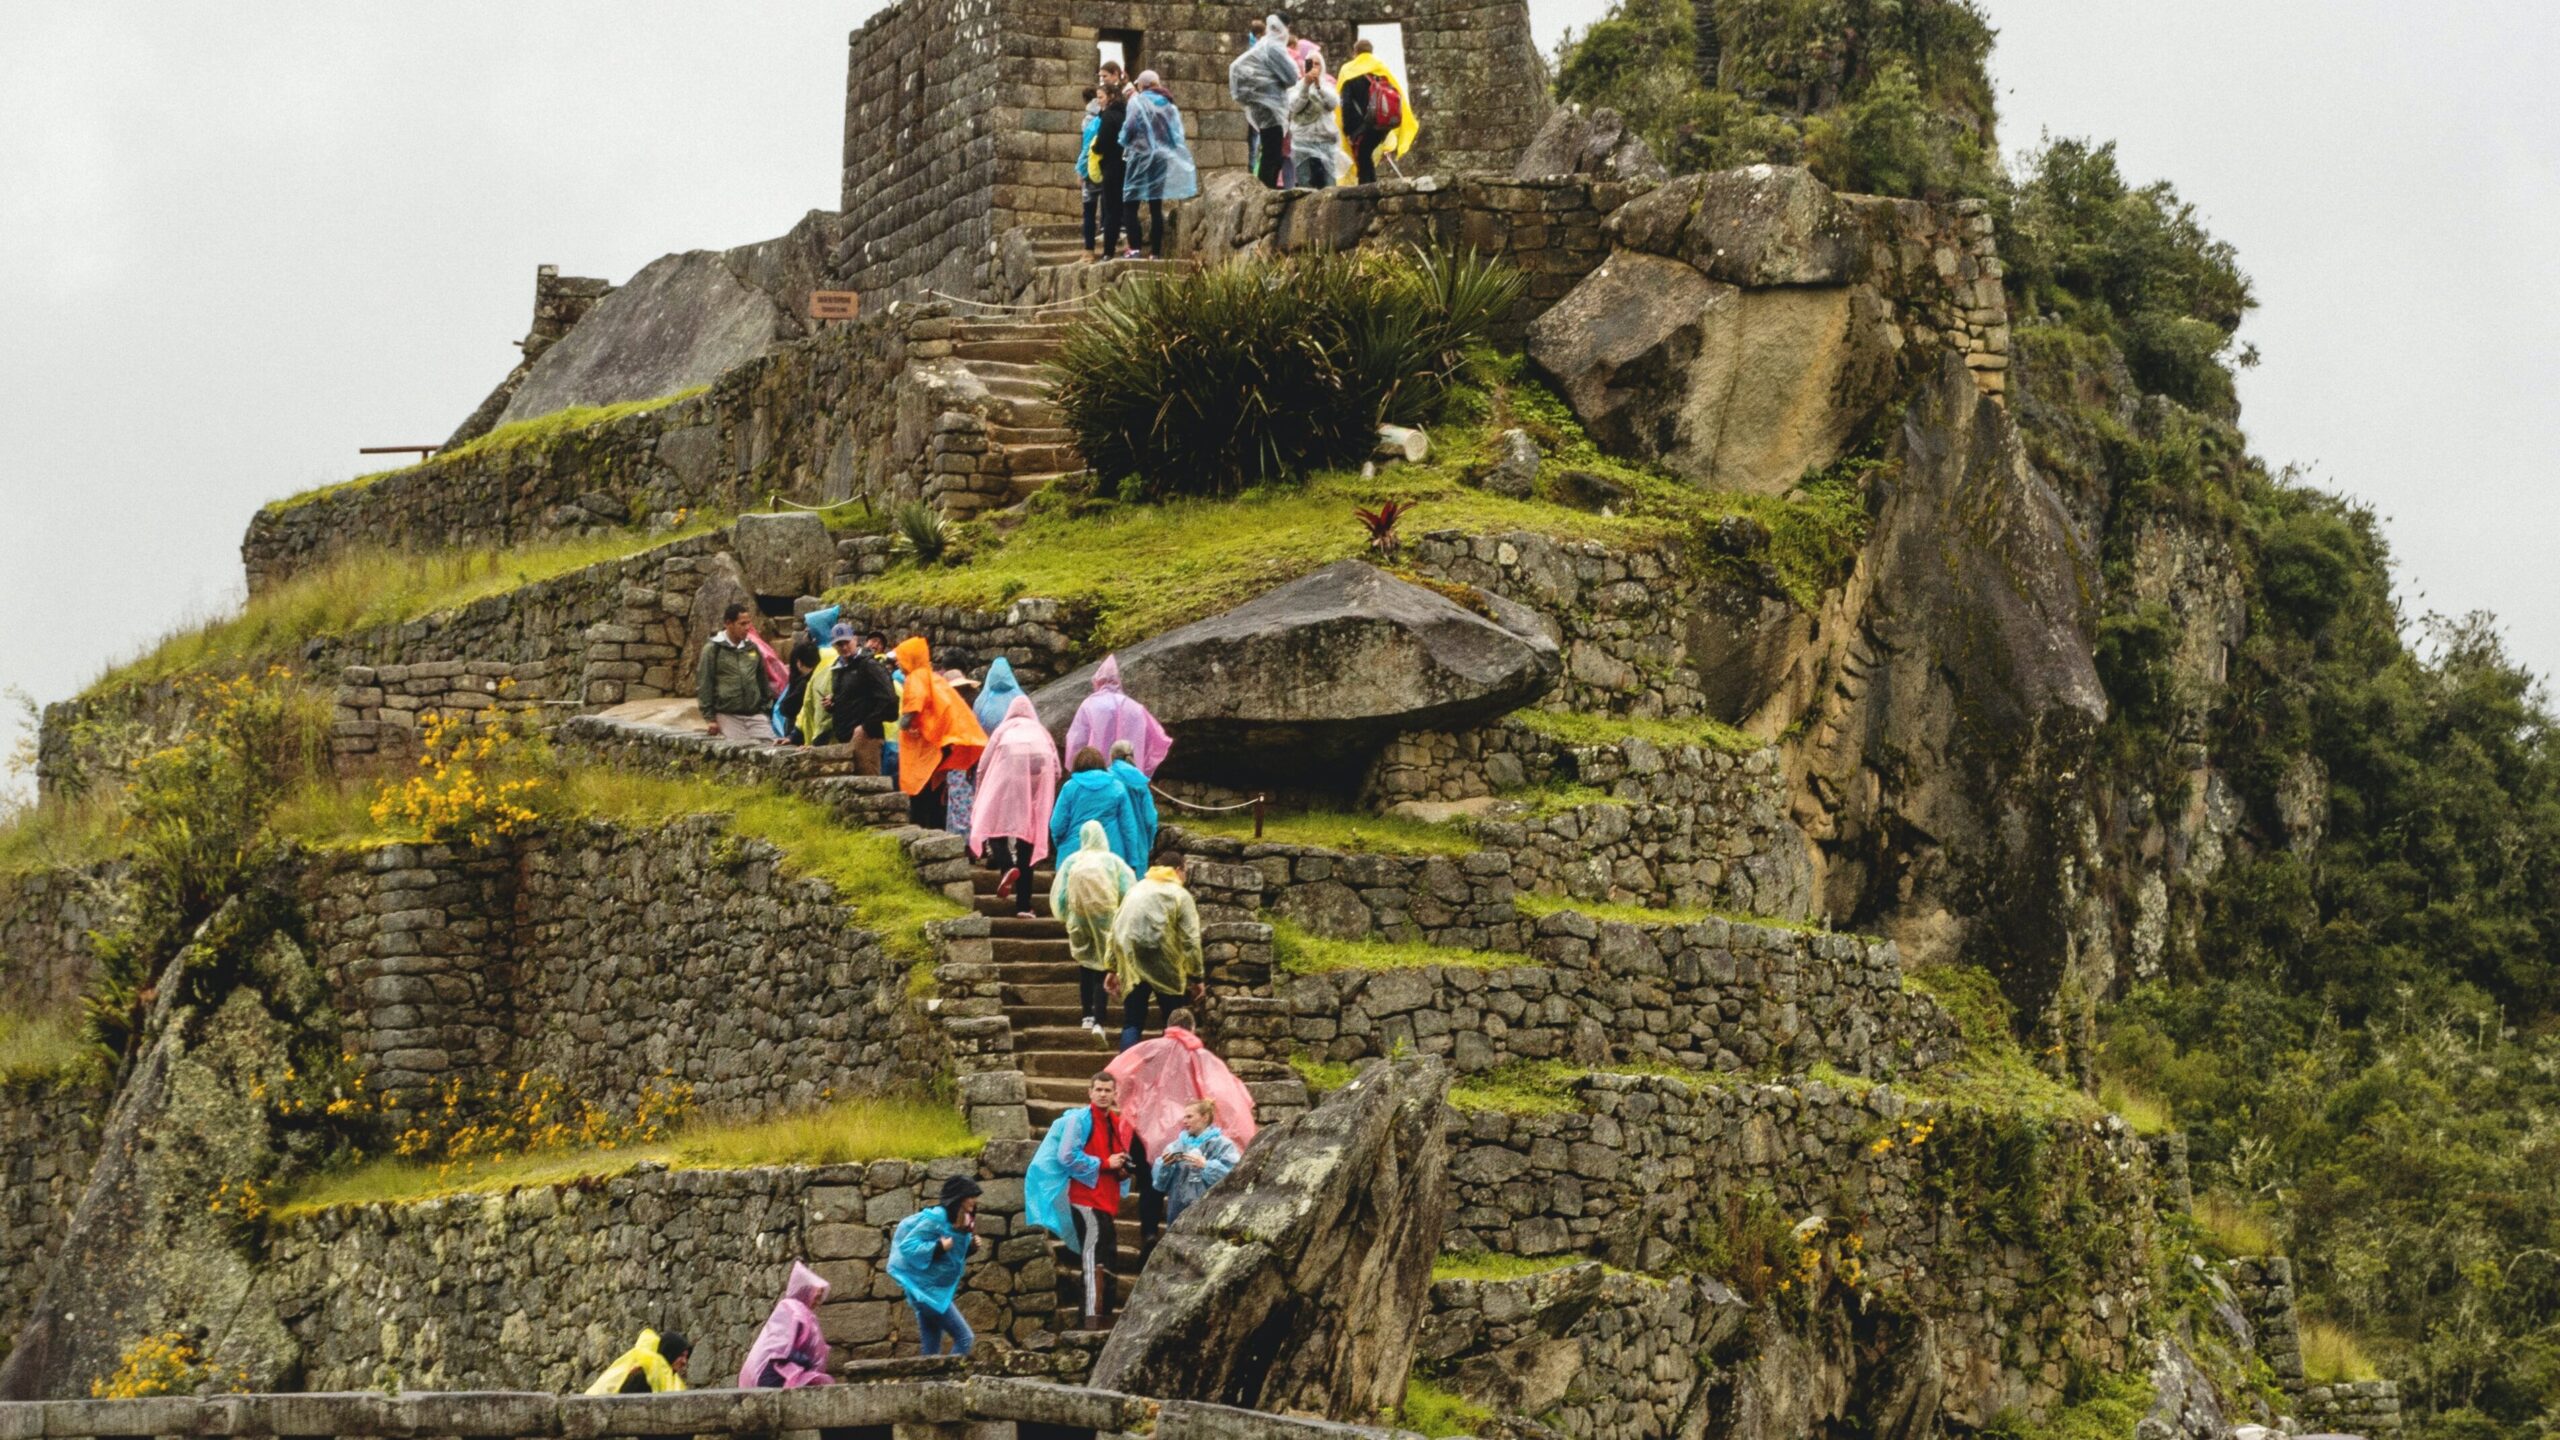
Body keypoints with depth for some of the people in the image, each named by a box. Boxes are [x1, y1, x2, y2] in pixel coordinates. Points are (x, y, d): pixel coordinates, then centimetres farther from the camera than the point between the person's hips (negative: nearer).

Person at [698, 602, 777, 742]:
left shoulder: (752, 648, 13)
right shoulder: (713, 649, 0)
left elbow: (763, 681, 22)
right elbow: (704, 685, -1)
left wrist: (766, 708, 17)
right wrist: (709, 718, -5)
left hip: (755, 715, 4)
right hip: (728, 716, -4)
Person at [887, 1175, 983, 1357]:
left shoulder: (960, 1221, 8)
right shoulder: (937, 1218, -18)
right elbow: (907, 1246, -20)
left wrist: (970, 1246, 2)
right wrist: (939, 1246, -25)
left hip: (938, 1290, 9)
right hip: (928, 1289, -9)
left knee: (932, 1353, 6)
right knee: (965, 1339, -12)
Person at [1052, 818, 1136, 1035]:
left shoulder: (1071, 862, 0)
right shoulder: (1114, 862, -3)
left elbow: (1059, 896, 1)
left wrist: (1065, 917, 18)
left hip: (1079, 922, 2)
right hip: (1106, 923, -2)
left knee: (1085, 968, 19)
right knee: (1102, 970, 0)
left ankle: (1088, 1016, 20)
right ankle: (1099, 1022, -10)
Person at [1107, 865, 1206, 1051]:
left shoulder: (1135, 890, 19)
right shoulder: (1180, 895, 4)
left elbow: (1115, 929, 17)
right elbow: (1190, 940, -5)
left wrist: (1113, 969, 20)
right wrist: (1196, 978, -3)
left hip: (1130, 963, 4)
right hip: (1162, 965, -4)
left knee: (1132, 1023, 6)